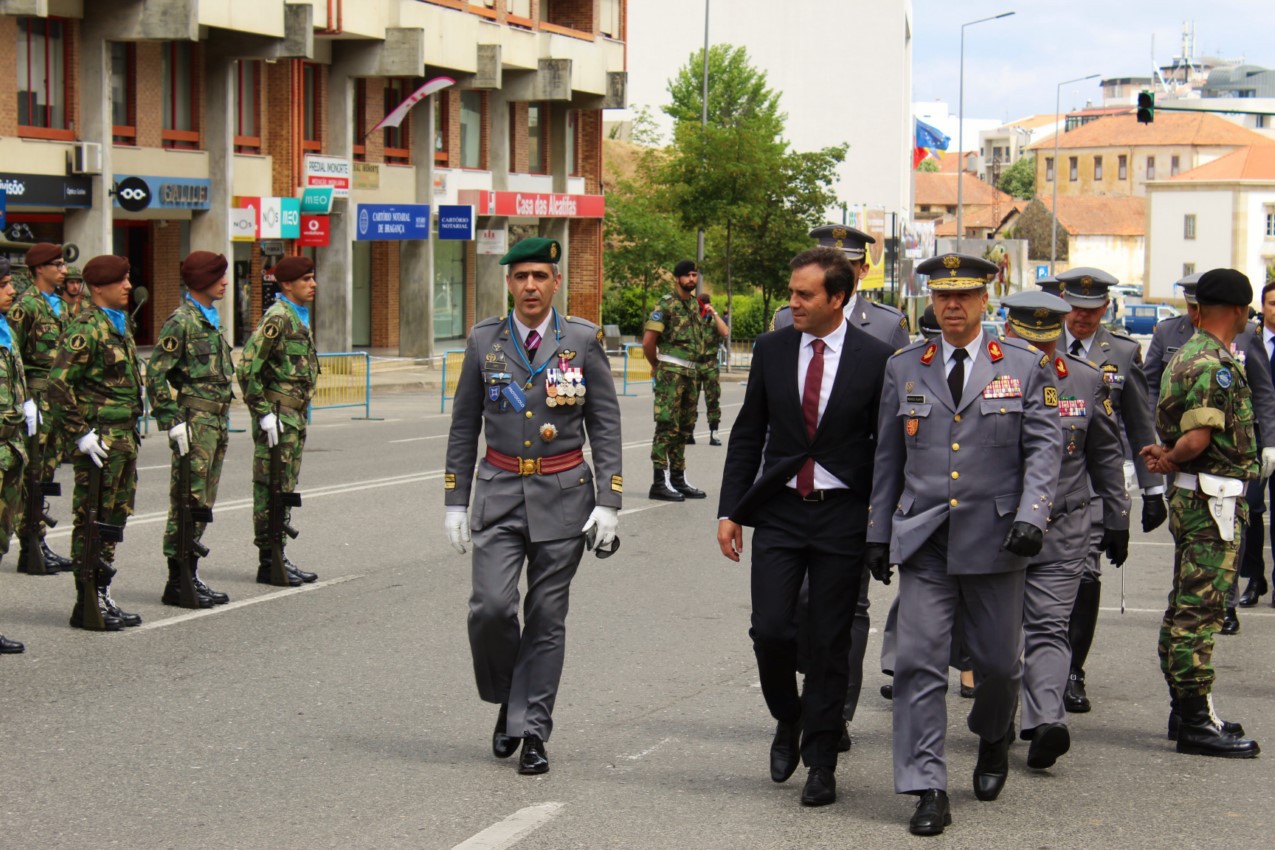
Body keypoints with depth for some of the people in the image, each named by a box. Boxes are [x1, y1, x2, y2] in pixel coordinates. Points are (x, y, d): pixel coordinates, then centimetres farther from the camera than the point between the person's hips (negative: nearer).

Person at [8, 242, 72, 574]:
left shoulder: (60, 304, 15)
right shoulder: (26, 306, -9)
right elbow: (11, 353, -13)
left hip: (59, 396, 8)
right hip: (36, 393, -8)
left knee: (47, 469, 10)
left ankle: (39, 545, 15)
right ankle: (30, 548, -2)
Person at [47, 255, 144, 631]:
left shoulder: (121, 322, 14)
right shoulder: (86, 328, -14)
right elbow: (59, 383, -19)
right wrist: (80, 433, -19)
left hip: (125, 439, 9)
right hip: (100, 441, -9)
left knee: (116, 517, 14)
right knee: (92, 521, -3)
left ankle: (102, 595, 23)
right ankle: (87, 605, 3)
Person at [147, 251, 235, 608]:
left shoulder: (211, 319, 16)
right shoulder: (181, 321, -11)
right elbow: (156, 375, -15)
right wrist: (172, 421, -18)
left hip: (216, 421, 9)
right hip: (195, 420, -9)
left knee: (204, 502, 11)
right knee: (189, 501, -6)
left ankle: (190, 575, 17)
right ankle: (177, 583, -2)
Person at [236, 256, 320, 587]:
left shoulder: (300, 318, 16)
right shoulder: (277, 317, -14)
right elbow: (247, 367, -20)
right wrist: (264, 412, -21)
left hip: (295, 417, 10)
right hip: (278, 417, -10)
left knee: (285, 490, 13)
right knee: (271, 491, -5)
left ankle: (279, 558, 19)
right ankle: (268, 564, -2)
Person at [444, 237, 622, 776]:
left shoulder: (584, 341, 0)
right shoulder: (484, 341, 4)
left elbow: (605, 426, 2)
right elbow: (464, 425, 10)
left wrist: (608, 503, -5)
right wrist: (455, 501, 6)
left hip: (563, 493, -1)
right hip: (499, 491, 1)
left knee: (547, 616, 2)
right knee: (491, 607, -11)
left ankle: (532, 731, 11)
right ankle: (507, 703, 14)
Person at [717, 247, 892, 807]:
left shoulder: (875, 359, -5)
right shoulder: (771, 350, 4)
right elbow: (748, 435, 8)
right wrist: (729, 510, 4)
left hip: (842, 515, -2)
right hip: (779, 510, 2)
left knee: (829, 643, 3)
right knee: (770, 629, -6)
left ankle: (819, 762, 14)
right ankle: (788, 720, 22)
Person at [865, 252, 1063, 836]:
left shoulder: (1024, 366, 3)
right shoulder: (904, 368, 9)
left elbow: (1044, 447, 0)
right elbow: (888, 456, 13)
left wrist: (1031, 515, -14)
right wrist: (878, 533, 10)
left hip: (993, 542, -1)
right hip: (923, 542, 1)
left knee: (998, 662, 8)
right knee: (919, 662, -7)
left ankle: (993, 741, 40)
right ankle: (928, 791, -4)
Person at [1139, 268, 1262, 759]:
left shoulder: (1188, 355, 16)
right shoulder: (1215, 365, -17)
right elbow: (1198, 438, -25)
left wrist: (1166, 456, -4)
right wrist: (1171, 461, -7)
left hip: (1191, 496, 10)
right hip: (1215, 498, -10)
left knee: (1186, 606, 14)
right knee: (1200, 609, -7)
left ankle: (1185, 708, 23)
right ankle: (1196, 722, -5)